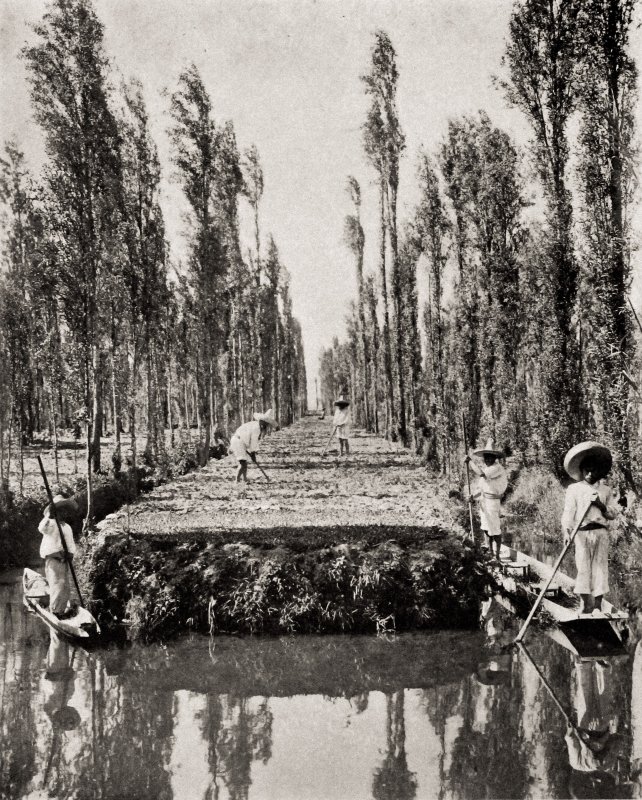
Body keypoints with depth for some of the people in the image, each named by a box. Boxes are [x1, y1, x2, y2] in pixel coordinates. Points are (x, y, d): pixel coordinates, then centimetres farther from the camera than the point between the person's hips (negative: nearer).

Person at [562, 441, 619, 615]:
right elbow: (568, 512, 0)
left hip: (601, 532, 2)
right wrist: (566, 531, -14)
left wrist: (602, 506, -8)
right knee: (583, 567, -3)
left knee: (600, 567, -1)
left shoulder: (606, 490, 14)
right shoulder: (573, 489, 8)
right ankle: (585, 604, 4)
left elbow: (614, 514, 11)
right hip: (582, 533, -1)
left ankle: (598, 605, 3)